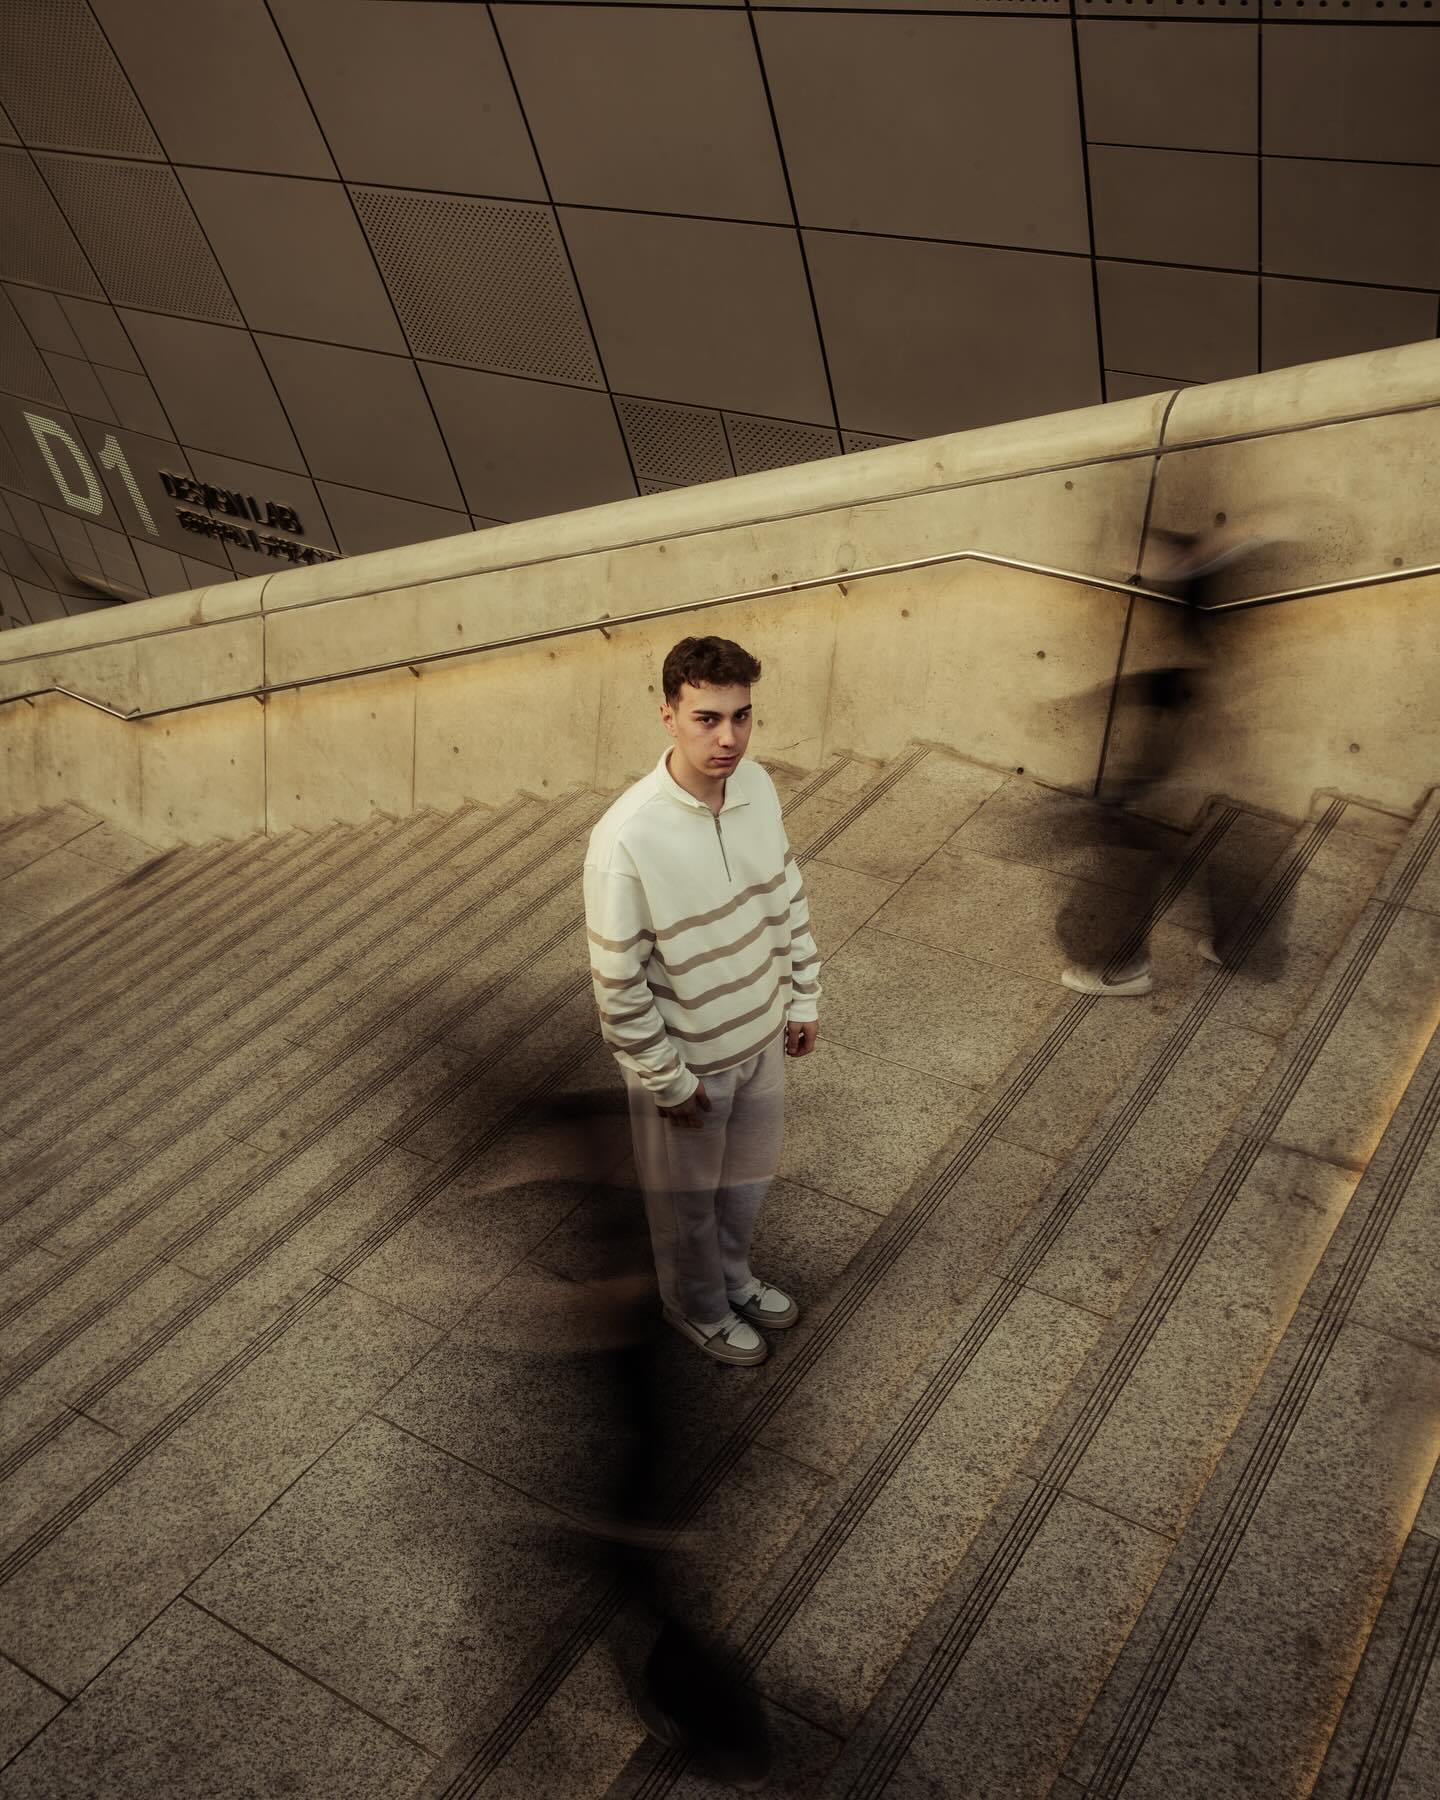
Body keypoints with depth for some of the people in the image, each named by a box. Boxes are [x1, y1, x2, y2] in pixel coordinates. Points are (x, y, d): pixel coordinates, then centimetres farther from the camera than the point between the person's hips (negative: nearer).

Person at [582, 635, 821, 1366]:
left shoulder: (757, 787, -12)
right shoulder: (626, 840, -32)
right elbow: (617, 982, -23)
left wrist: (803, 999, 10)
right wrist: (668, 1080, -16)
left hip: (760, 1036, 6)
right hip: (687, 1058, -6)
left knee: (748, 1178, 28)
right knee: (688, 1197, 21)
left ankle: (733, 1276, 56)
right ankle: (698, 1306, 49)